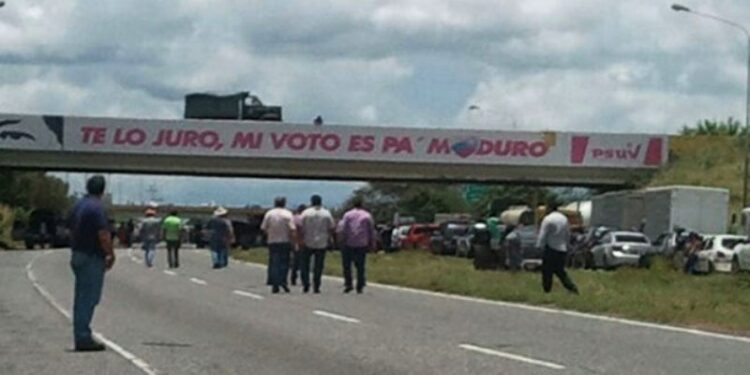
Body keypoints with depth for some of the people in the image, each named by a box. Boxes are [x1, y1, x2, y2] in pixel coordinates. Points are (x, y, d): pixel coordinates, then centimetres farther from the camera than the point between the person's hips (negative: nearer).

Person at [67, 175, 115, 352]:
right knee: (89, 299, -7)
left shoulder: (78, 206, 11)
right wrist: (111, 255, -8)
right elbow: (103, 236, -20)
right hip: (92, 258, -9)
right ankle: (83, 338, -8)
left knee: (81, 298, 12)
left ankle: (80, 337, 15)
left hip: (77, 256, 9)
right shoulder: (97, 208, -16)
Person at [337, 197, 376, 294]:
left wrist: (342, 240, 4)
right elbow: (372, 231, 5)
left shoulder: (347, 215, 0)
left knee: (347, 265, 7)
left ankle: (348, 284, -1)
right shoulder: (367, 216, 4)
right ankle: (360, 287, 4)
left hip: (348, 243, -2)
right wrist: (372, 244, 11)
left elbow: (342, 229, -5)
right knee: (360, 266, 5)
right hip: (362, 245, 2)